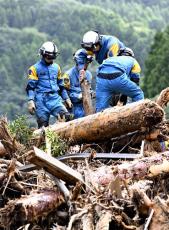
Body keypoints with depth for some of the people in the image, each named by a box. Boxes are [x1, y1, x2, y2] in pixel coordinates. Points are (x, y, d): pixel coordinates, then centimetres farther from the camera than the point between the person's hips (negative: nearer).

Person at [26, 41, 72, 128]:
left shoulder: (56, 67, 16)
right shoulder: (35, 68, 0)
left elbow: (61, 85, 24)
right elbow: (30, 86, -5)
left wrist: (67, 98, 20)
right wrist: (31, 101, -16)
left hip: (55, 98, 4)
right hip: (41, 100, -4)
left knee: (66, 116, -19)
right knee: (43, 126, -5)